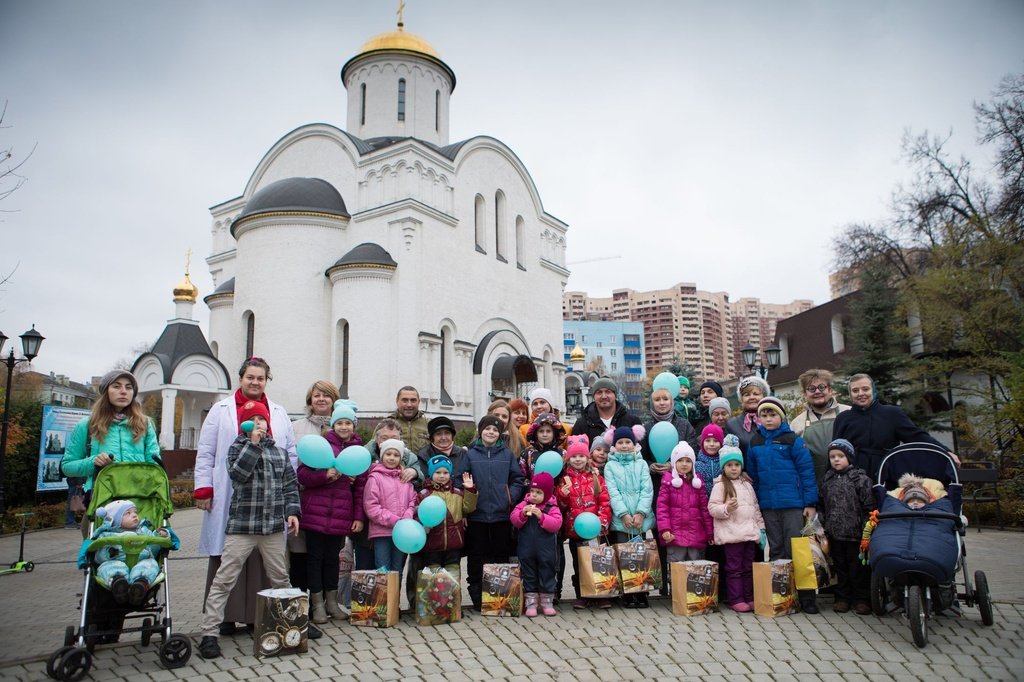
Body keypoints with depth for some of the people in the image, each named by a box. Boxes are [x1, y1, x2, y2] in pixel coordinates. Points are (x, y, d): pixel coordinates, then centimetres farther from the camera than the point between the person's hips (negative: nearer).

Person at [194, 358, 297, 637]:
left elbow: (291, 453, 13)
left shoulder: (279, 413, 14)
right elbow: (205, 453, 5)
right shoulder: (221, 410, 8)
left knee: (265, 557, 3)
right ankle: (226, 615, 14)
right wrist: (203, 489, -2)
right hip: (230, 497, -1)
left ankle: (261, 612, 12)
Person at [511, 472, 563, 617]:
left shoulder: (552, 508, -6)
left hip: (546, 551, -2)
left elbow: (556, 524, -19)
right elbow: (514, 520, -3)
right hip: (527, 549, 2)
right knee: (528, 576, 9)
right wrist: (522, 514, -21)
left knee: (547, 575, 10)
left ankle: (547, 602, 23)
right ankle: (531, 603, 18)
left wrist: (541, 516, -27)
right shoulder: (524, 504, 2)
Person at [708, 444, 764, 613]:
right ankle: (736, 600, 4)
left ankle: (749, 598, 19)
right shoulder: (720, 485, -3)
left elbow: (756, 507, 19)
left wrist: (761, 528, 14)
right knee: (734, 568, -2)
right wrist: (726, 509, -26)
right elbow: (712, 507, -8)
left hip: (750, 532, 6)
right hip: (731, 534, -6)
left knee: (749, 567, 11)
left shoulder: (747, 484, 15)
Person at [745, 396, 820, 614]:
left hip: (792, 504, -4)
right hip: (767, 504, 4)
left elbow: (807, 471, -6)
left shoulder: (792, 440, -5)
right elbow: (752, 474, 13)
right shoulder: (755, 443, 8)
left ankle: (806, 596, 7)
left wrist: (810, 503, -9)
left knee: (795, 550, -1)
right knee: (775, 550, 12)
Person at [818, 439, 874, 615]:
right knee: (840, 566, 12)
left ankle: (861, 599, 15)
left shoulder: (860, 478, -6)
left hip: (855, 533, -4)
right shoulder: (827, 480, 9)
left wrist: (866, 530, -11)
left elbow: (868, 506, -7)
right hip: (835, 533, 5)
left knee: (858, 567, 4)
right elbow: (823, 506, 15)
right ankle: (842, 598, 22)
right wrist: (824, 528, 10)